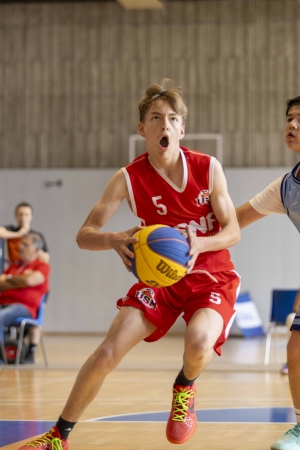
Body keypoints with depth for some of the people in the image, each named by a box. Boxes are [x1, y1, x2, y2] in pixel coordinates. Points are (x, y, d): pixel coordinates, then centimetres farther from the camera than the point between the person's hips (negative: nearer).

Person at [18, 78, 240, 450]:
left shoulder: (208, 168, -11)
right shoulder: (128, 178, -10)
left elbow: (232, 230, -6)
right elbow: (84, 234, -11)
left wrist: (201, 244, -29)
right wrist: (114, 240, -35)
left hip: (212, 277, -1)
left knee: (199, 342, -33)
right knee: (108, 352, -13)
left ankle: (184, 389, 6)